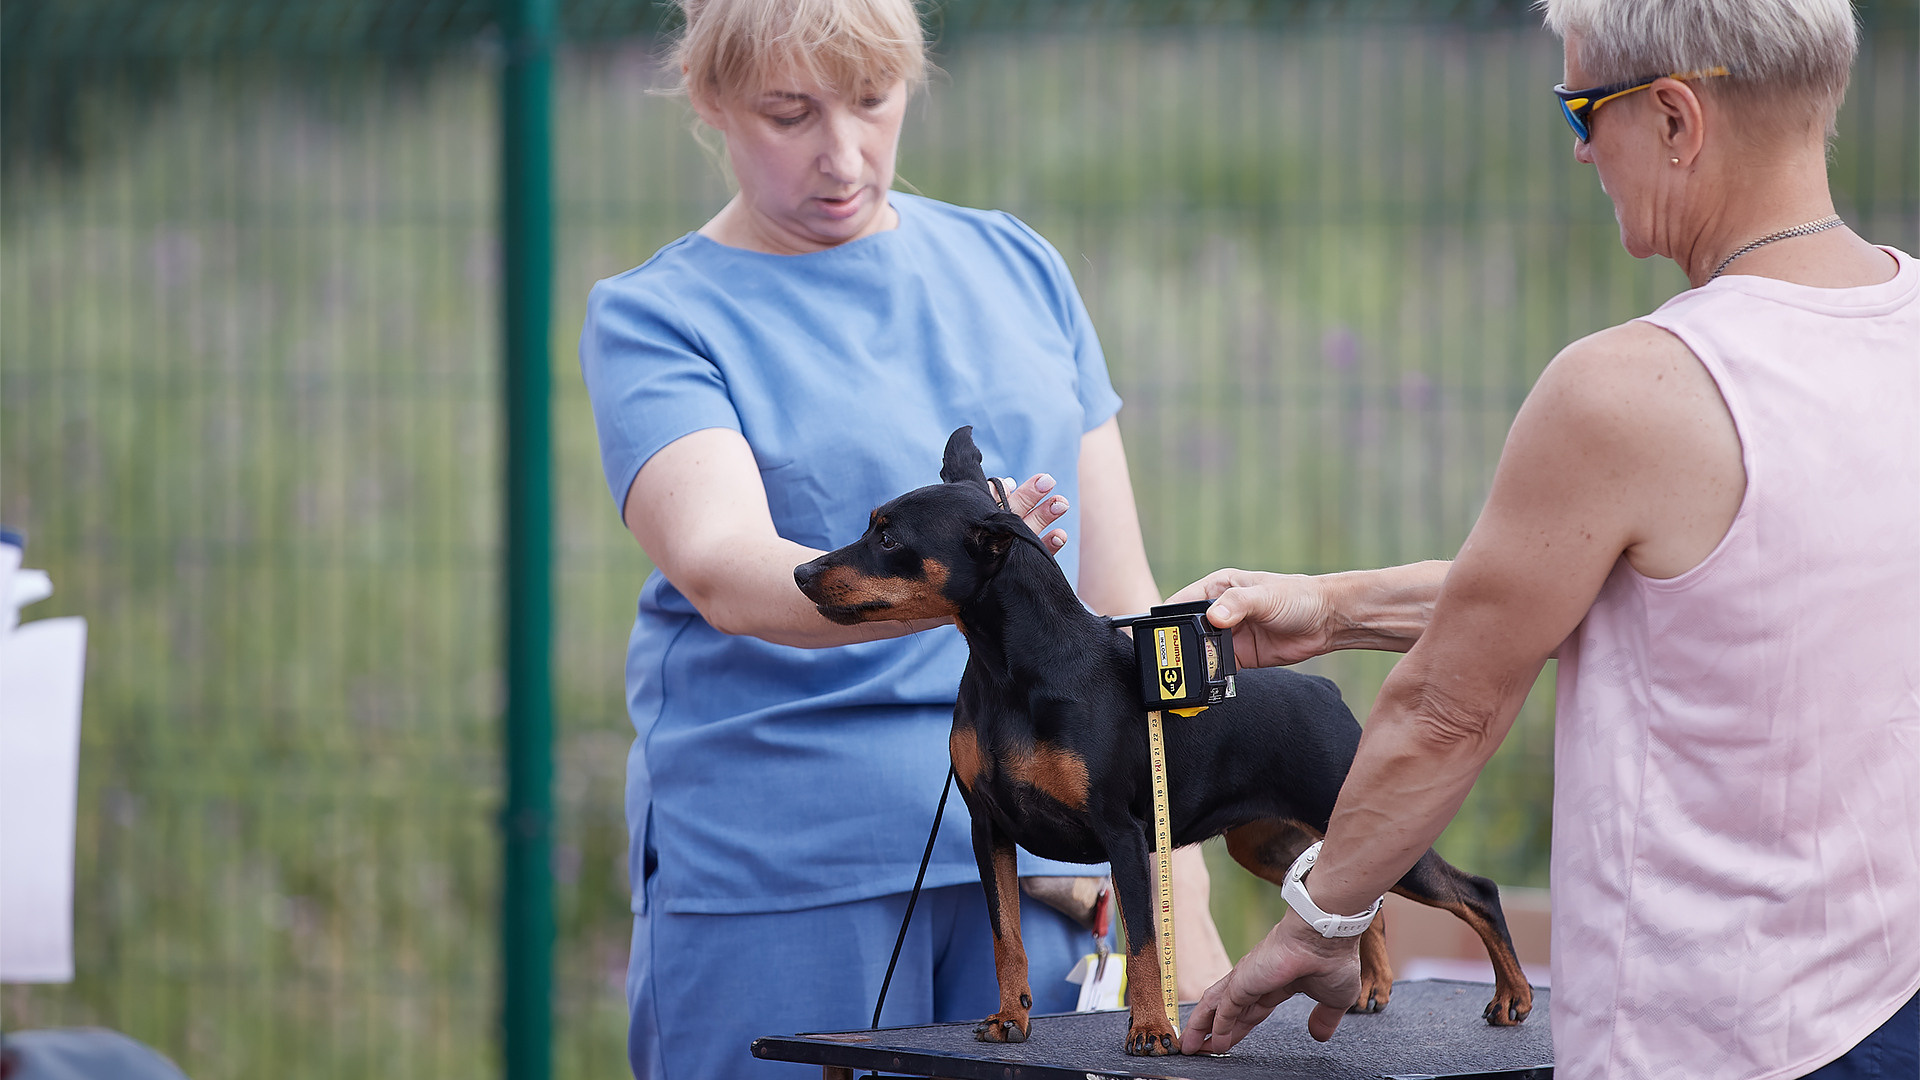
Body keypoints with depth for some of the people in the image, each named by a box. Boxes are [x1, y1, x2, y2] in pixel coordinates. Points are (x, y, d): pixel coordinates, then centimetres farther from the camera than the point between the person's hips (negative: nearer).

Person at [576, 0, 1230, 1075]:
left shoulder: (1018, 267, 13)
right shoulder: (651, 319, 0)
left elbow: (1122, 593, 14)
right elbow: (722, 568, -18)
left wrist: (1178, 888, 7)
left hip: (1036, 870, 3)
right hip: (777, 878, -3)